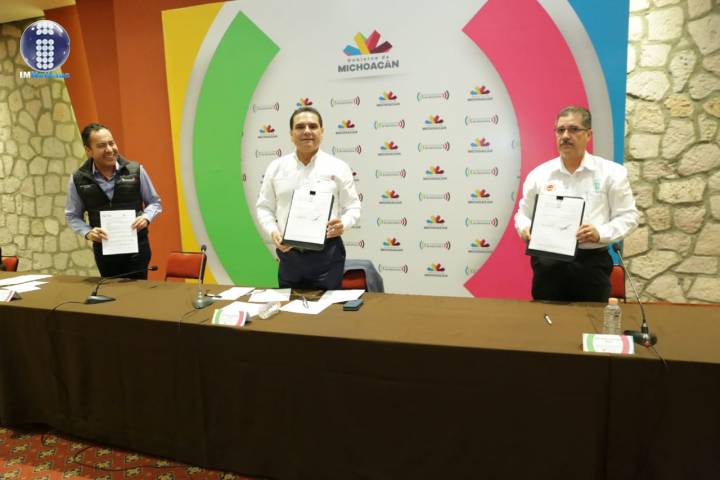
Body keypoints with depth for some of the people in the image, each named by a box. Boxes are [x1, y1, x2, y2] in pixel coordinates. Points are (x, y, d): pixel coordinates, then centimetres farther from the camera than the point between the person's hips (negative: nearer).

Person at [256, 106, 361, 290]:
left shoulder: (338, 167, 0)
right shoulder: (276, 167, 6)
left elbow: (353, 206, 2)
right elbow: (264, 207, 9)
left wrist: (343, 224, -19)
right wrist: (273, 232, -9)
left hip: (327, 253, -2)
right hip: (288, 253, 2)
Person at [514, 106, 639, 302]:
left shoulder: (611, 173, 3)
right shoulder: (538, 174, 7)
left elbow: (628, 216, 2)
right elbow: (523, 214, 12)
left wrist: (600, 233, -16)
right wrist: (525, 229, -10)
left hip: (591, 262, -1)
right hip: (547, 263, 1)